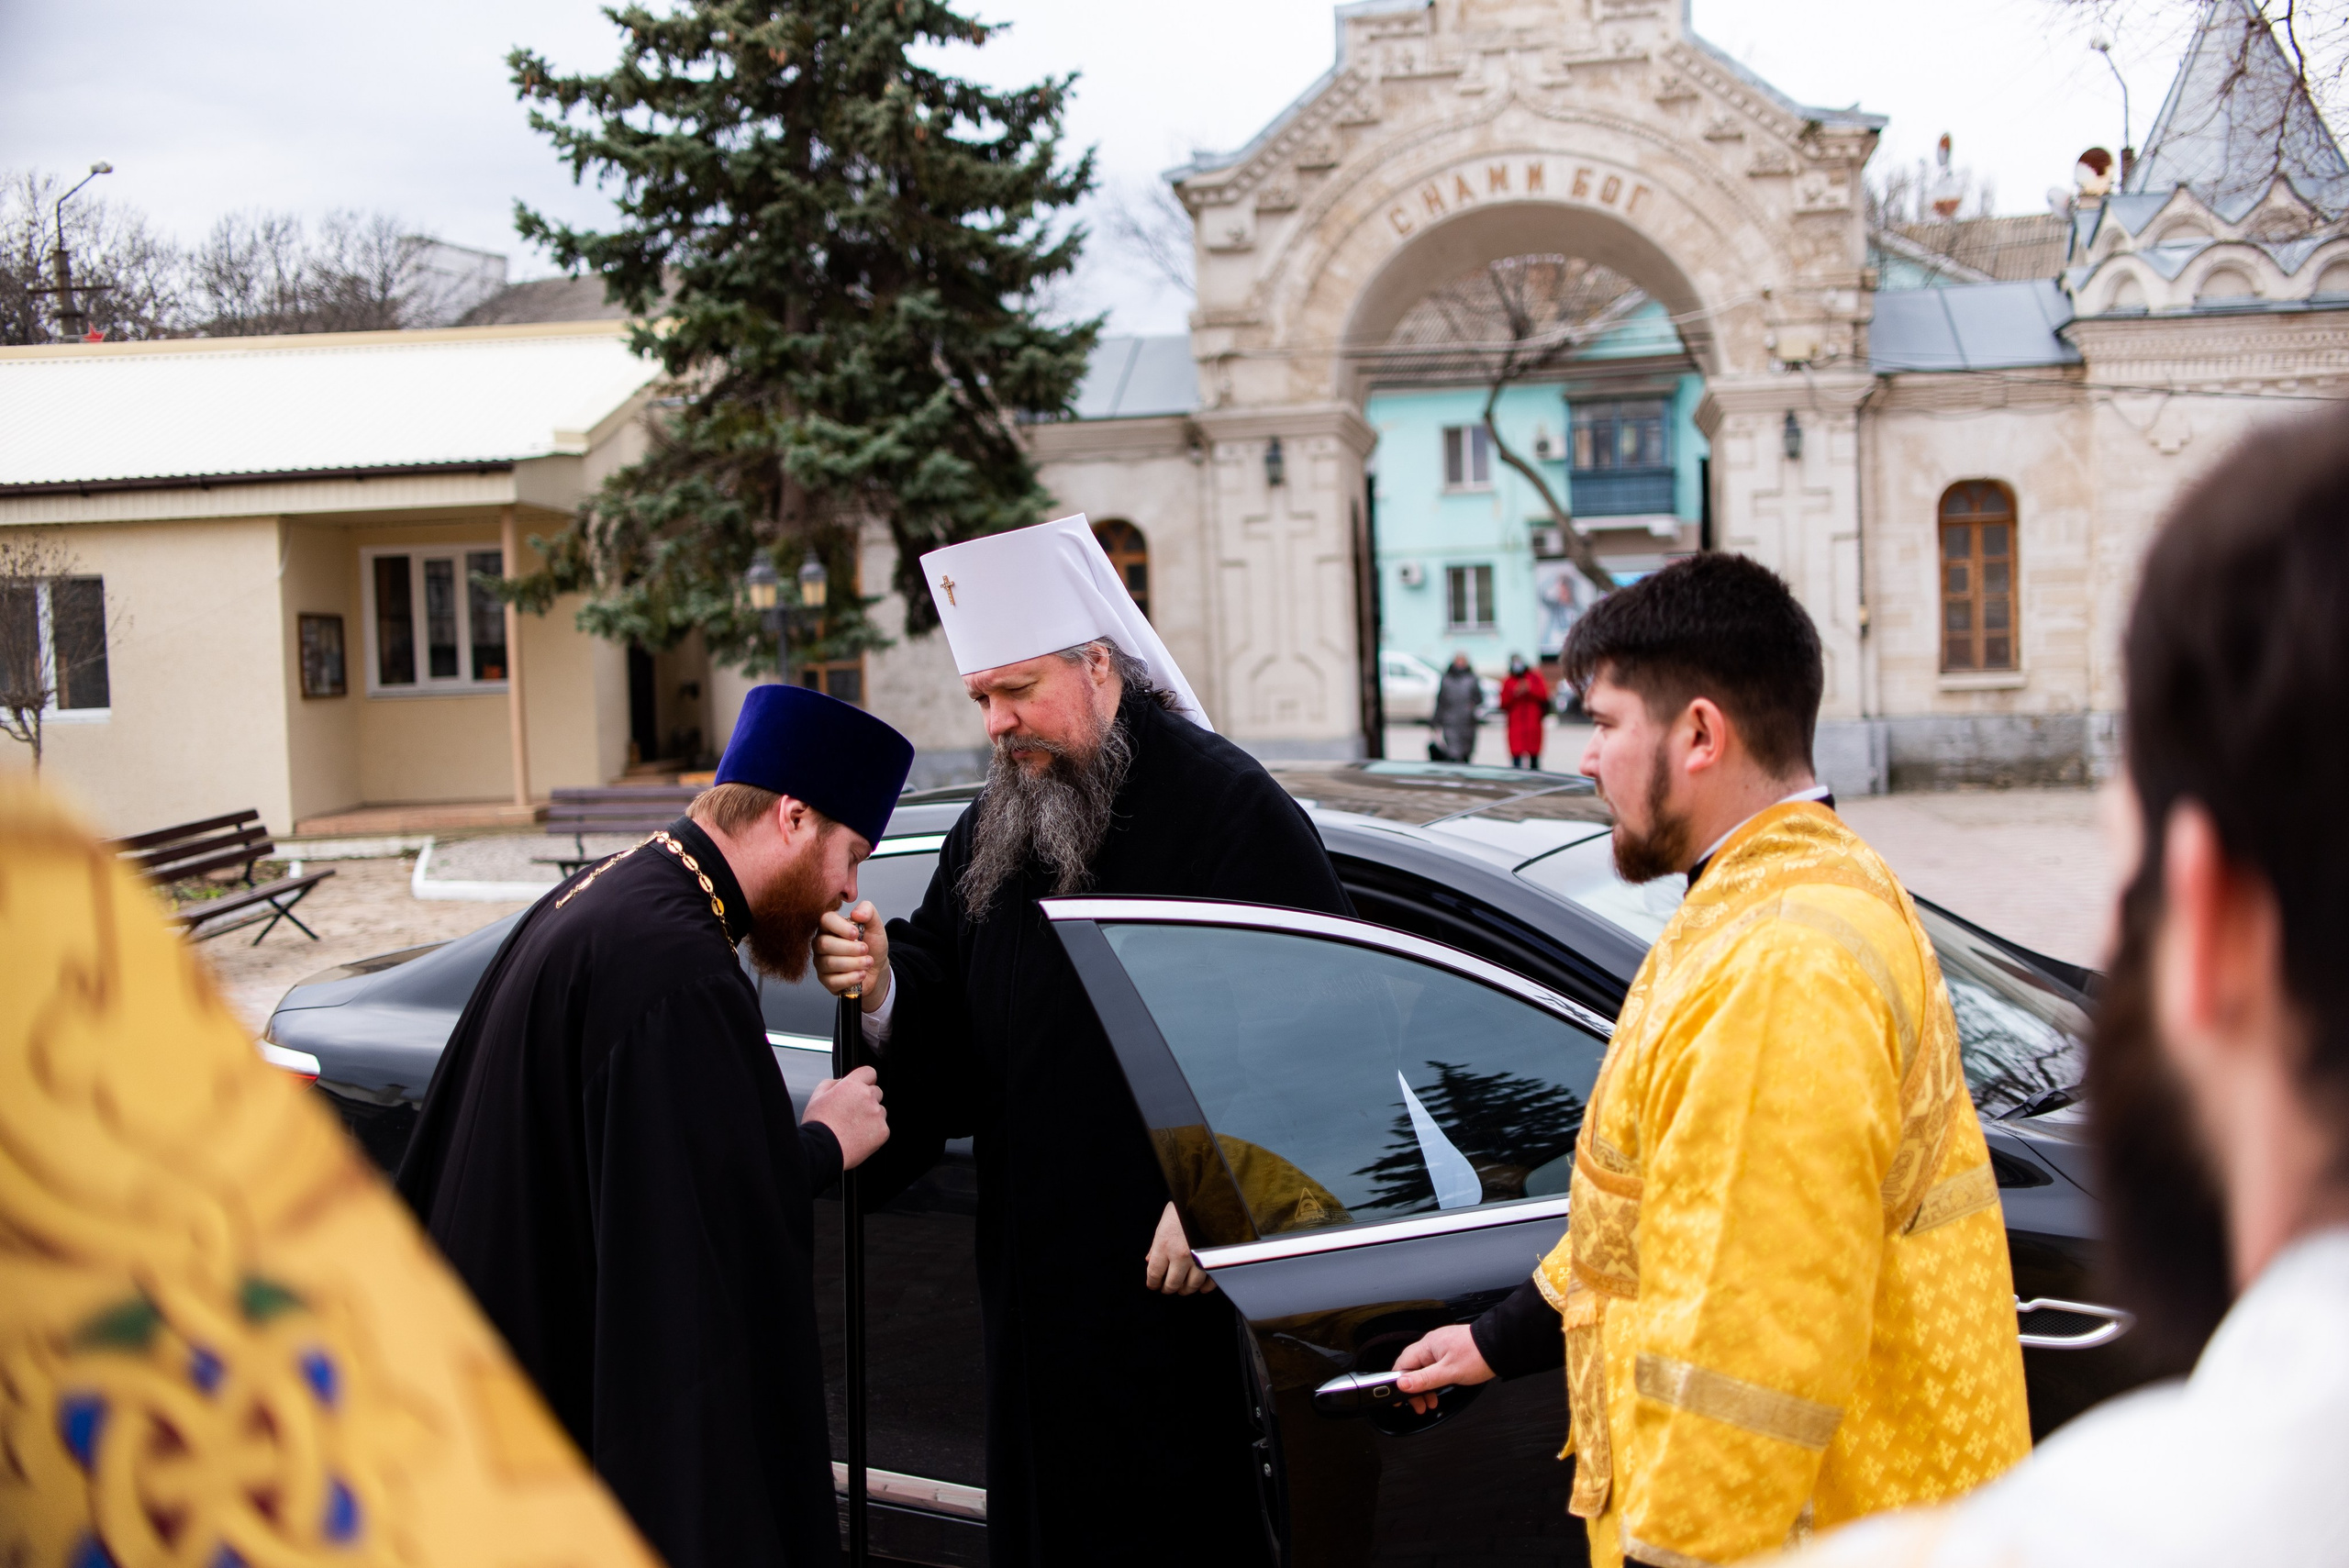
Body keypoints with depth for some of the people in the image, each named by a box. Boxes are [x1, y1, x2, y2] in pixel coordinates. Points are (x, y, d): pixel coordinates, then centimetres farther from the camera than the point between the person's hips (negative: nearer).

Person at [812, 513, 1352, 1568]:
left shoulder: (1225, 805, -10)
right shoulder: (989, 835, 13)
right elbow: (949, 1037, 15)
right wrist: (884, 988, -7)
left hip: (1183, 1290, -7)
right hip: (1037, 1277, 7)